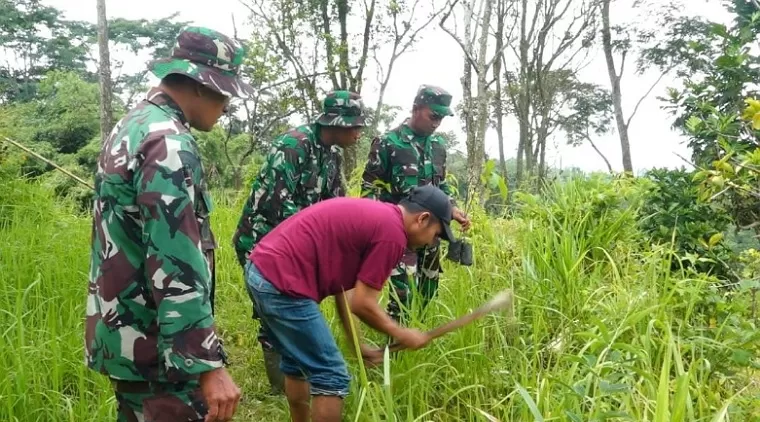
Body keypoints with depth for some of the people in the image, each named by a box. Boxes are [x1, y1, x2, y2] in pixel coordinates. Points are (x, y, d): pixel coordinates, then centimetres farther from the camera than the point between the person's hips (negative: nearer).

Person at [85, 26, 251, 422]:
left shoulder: (131, 125, 10)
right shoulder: (168, 144, -21)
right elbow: (176, 267, -28)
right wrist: (209, 364, -27)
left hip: (122, 329, 10)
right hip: (153, 342, -10)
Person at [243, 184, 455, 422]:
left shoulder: (373, 216, 19)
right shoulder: (392, 233, -10)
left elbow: (344, 289, 20)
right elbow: (362, 304, -8)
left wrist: (358, 345, 21)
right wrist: (402, 335, 7)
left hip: (260, 269, 10)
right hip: (282, 281, -10)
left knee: (297, 364, 26)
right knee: (331, 376, 1)